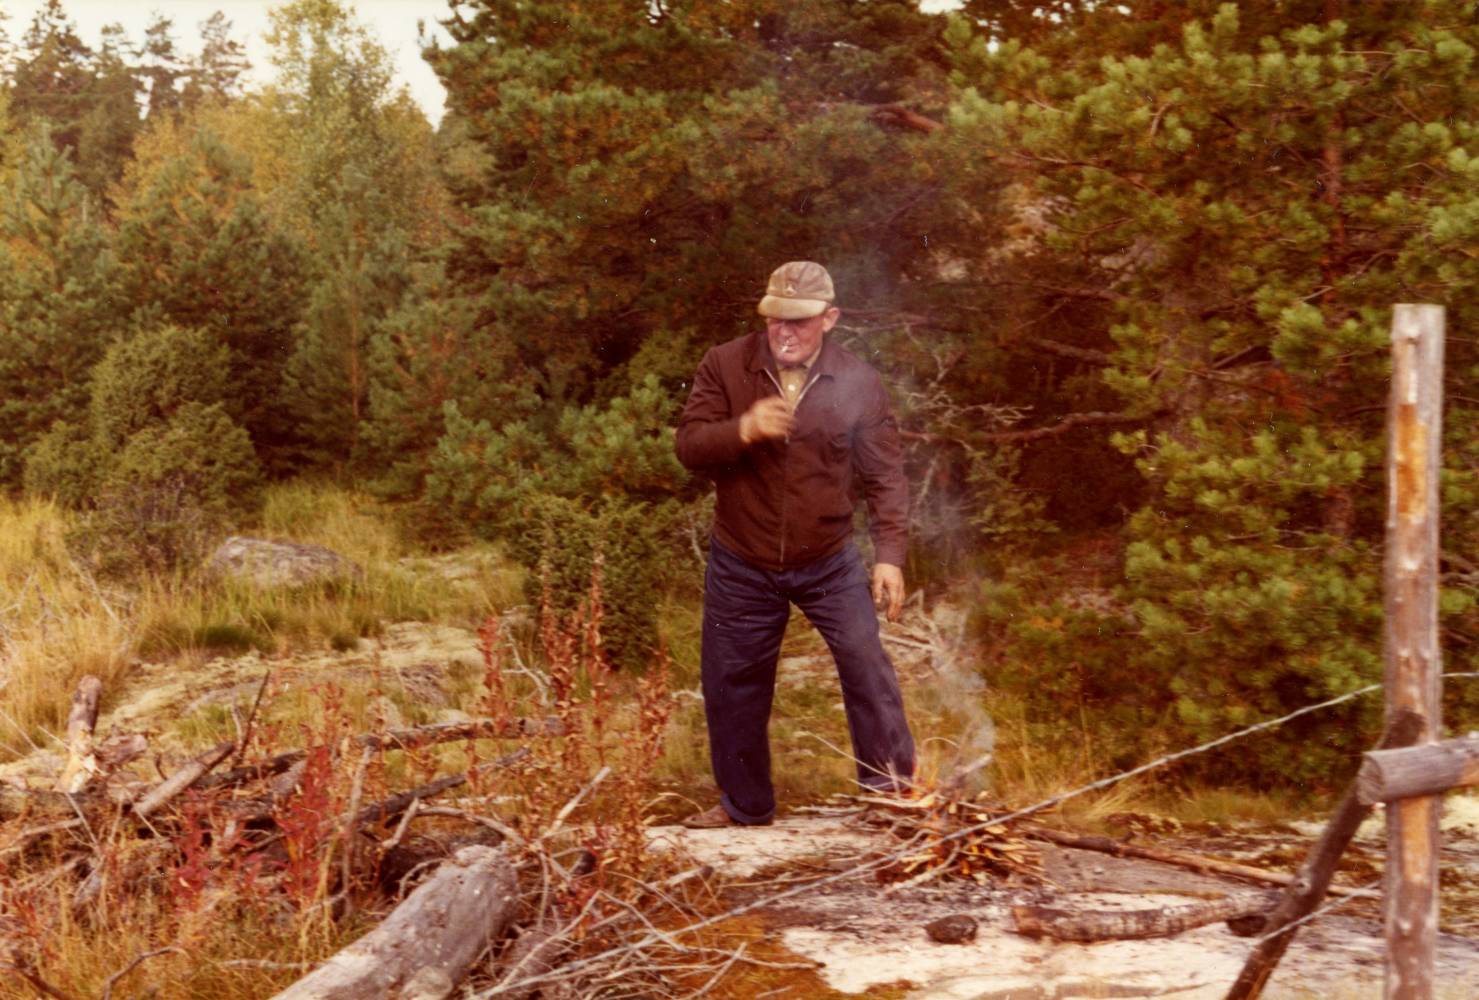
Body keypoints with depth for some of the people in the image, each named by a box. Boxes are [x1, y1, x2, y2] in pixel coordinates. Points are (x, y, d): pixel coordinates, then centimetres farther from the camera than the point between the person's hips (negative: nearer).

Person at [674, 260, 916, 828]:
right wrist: (743, 429, -29)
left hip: (830, 564, -1)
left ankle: (894, 787, 18)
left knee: (868, 668, -2)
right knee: (733, 685, 10)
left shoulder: (859, 383, -6)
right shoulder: (724, 366, -7)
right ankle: (744, 805, 29)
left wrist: (889, 553, -8)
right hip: (740, 567, 1)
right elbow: (689, 446, -10)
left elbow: (885, 476, -1)